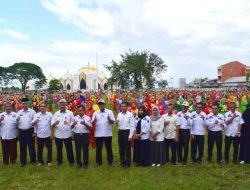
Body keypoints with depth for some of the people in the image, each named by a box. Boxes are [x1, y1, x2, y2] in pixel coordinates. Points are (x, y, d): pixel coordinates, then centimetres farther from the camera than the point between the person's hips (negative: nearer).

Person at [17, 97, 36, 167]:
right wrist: (17, 120, -15)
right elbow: (16, 122, 9)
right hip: (21, 131, 3)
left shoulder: (32, 112, -2)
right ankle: (23, 161, 24)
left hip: (30, 131, -3)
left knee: (31, 147, 4)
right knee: (22, 147, 11)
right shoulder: (19, 112, 8)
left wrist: (35, 132, -8)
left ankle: (33, 160, 17)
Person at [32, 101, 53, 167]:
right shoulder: (36, 115, 1)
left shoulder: (49, 114, -4)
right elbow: (32, 124, -2)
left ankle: (49, 161, 19)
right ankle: (40, 161, 25)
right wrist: (35, 121, -25)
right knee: (39, 149, 11)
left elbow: (51, 125, -1)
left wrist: (52, 134, -4)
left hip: (48, 135, -1)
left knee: (49, 149, 6)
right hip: (40, 135, 2)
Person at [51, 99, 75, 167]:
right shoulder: (56, 113, 5)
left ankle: (71, 161, 19)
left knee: (69, 149, 6)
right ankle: (59, 161, 28)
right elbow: (52, 125, 1)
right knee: (59, 149, 13)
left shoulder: (70, 113, -1)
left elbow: (72, 123, 1)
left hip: (67, 135, -2)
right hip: (58, 135, 2)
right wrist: (55, 123, -21)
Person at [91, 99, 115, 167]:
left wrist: (109, 119, -25)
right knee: (98, 148, 9)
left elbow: (113, 121, -3)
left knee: (109, 148, 7)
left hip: (108, 133, -1)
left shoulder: (109, 112, 0)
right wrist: (94, 121, -23)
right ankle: (98, 162, 21)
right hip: (98, 134, 1)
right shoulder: (95, 113, 5)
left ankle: (110, 161, 18)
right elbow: (92, 123, 0)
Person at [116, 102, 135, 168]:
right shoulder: (119, 114, 8)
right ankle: (122, 162, 24)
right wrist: (116, 123, -10)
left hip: (127, 132, -5)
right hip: (120, 132, 5)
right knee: (121, 148, 11)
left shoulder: (130, 114, -8)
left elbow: (132, 126, -10)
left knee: (127, 149, 3)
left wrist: (130, 136, -14)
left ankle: (128, 163, 15)